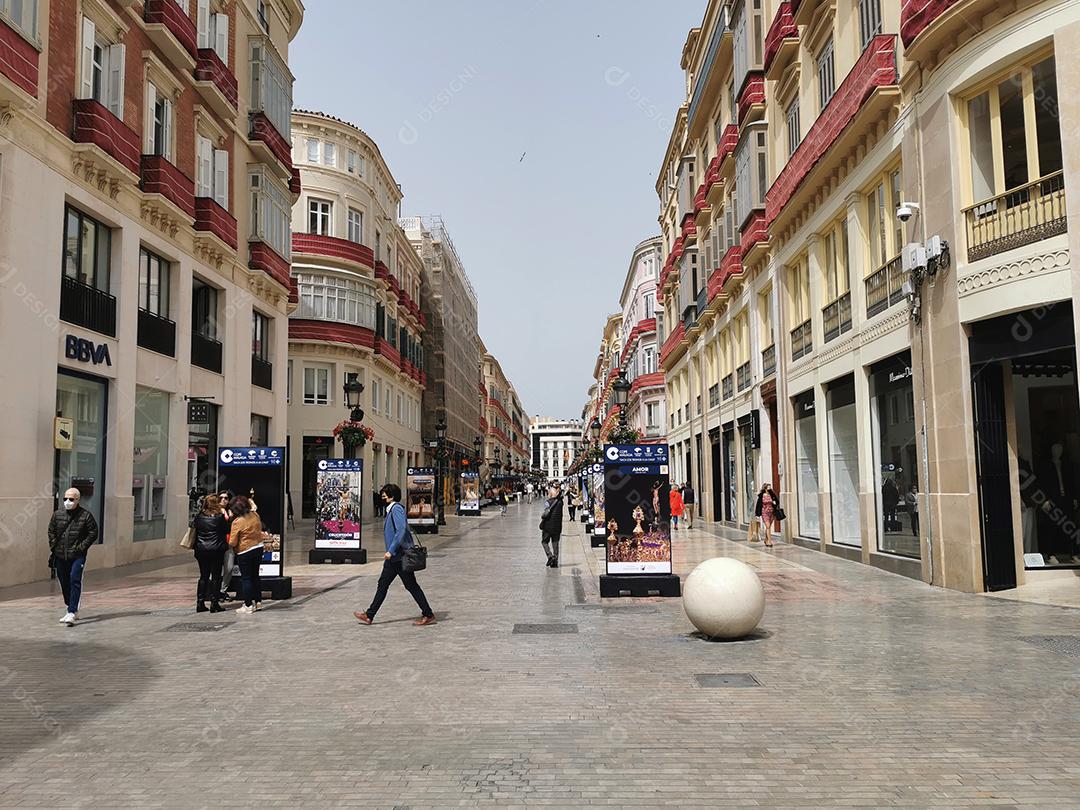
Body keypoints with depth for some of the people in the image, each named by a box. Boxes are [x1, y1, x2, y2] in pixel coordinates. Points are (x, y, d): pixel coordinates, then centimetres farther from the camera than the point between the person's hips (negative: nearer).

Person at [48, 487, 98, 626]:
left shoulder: (85, 515, -5)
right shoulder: (57, 514, 6)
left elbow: (93, 533, -2)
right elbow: (51, 531, 14)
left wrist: (82, 547, -9)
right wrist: (53, 547, 4)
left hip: (77, 556, -5)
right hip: (60, 556, 5)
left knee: (75, 581, -14)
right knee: (64, 583, 12)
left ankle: (71, 613, -15)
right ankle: (73, 610, 27)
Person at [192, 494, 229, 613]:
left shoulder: (199, 516, 1)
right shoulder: (220, 516, -8)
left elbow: (193, 527, 10)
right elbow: (227, 530, 0)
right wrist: (226, 519, 13)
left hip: (201, 550, 4)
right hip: (216, 550, -4)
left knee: (203, 576, 12)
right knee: (216, 576, 3)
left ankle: (200, 603, 12)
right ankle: (214, 604, 1)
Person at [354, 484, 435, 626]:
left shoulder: (396, 509, -15)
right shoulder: (392, 509, 15)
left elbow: (401, 531, -26)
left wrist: (391, 550, -26)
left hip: (400, 556, -10)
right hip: (394, 557, 10)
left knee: (411, 586, -3)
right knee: (382, 584, 11)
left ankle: (428, 615, 5)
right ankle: (369, 615, 16)